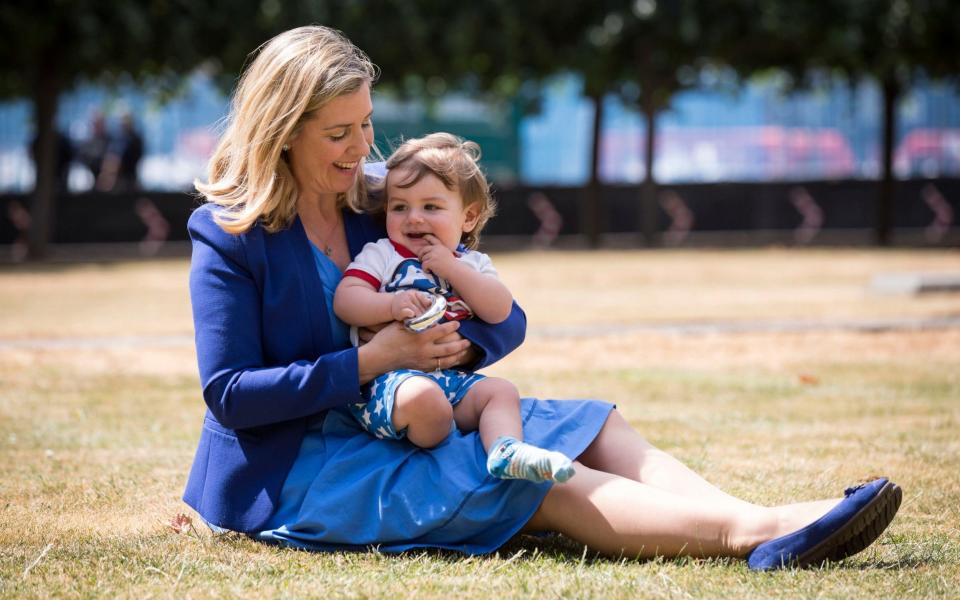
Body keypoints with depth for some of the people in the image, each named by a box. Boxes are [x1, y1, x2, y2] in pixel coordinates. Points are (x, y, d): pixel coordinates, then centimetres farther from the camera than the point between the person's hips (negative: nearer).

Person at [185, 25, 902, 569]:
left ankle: (760, 528, -35)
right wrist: (370, 362, -21)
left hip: (391, 424, 7)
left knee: (595, 429, -12)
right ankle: (755, 531, -41)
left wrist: (463, 343, -15)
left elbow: (507, 318, 10)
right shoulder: (230, 237, -10)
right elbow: (228, 394, -17)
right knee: (533, 478, -26)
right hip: (291, 469, -7)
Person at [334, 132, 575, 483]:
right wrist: (391, 305, -26)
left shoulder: (473, 264, 17)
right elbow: (345, 300, -7)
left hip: (451, 374, 5)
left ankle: (505, 451, -33)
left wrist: (452, 269, -9)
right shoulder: (380, 255, 7)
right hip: (390, 376, -5)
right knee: (424, 398, -35)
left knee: (501, 391, -15)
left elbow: (499, 311, -1)